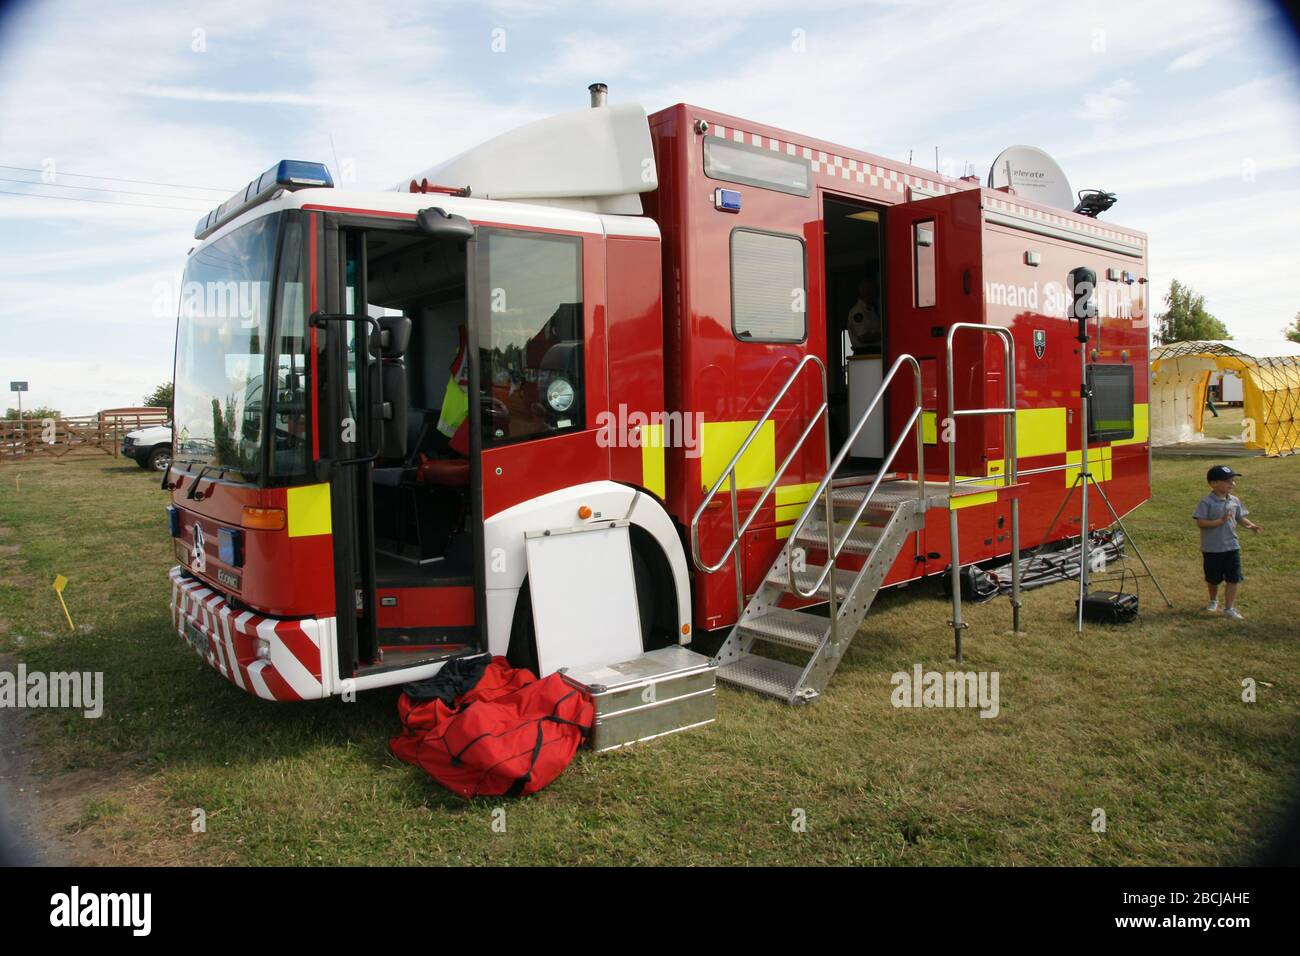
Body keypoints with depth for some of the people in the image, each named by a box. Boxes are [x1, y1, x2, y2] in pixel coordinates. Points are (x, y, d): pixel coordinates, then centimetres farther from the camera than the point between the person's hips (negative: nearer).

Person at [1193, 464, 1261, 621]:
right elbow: (1200, 523, -20)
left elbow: (1240, 518, 11)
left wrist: (1250, 525, -9)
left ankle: (1229, 608, 9)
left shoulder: (1234, 501, 3)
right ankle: (1213, 601, 37)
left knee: (1233, 578, 2)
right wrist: (1221, 521, -28)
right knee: (1213, 578, 12)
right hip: (1212, 549, -4)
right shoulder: (1206, 502, -15)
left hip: (1232, 546, 5)